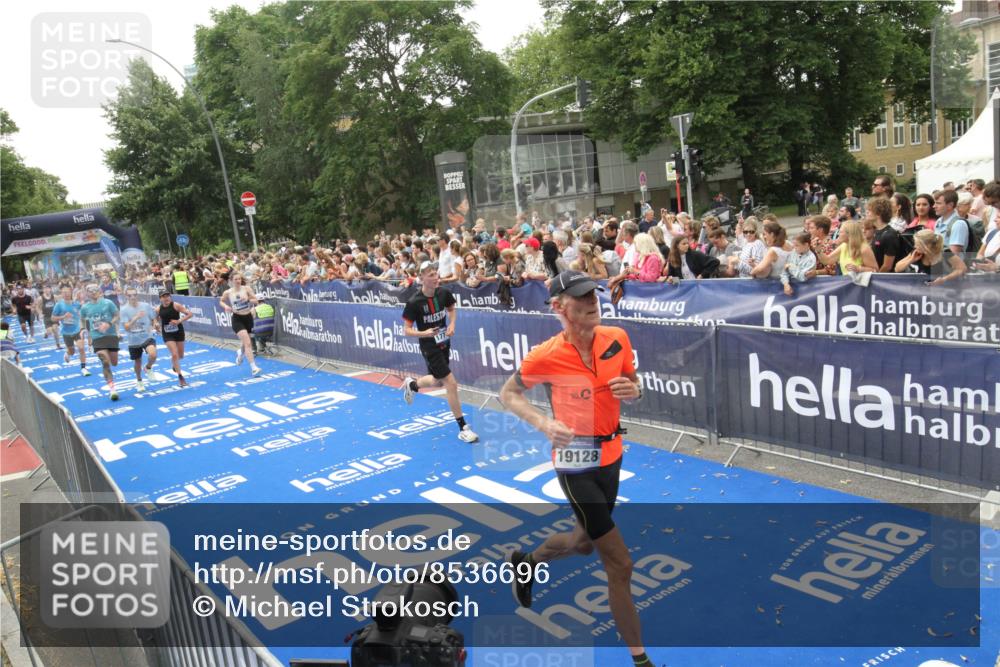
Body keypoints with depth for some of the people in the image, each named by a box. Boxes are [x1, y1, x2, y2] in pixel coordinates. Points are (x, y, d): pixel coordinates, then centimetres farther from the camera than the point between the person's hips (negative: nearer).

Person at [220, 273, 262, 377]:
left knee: (245, 342, 20)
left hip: (248, 317, 3)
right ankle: (253, 367, -19)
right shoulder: (228, 292, -4)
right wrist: (226, 306, -6)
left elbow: (255, 301, -3)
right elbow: (221, 301, 14)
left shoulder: (246, 289, -3)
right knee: (247, 343, -18)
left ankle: (240, 353, 57)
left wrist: (248, 300, -22)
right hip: (237, 319, -3)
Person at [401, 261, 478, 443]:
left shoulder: (444, 293, -9)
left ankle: (411, 384, 54)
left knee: (437, 382, 22)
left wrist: (451, 325, -6)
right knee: (451, 383, -10)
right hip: (429, 348, -6)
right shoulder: (414, 302, -22)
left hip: (444, 343, 6)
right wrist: (424, 333, -32)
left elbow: (451, 309, 13)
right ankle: (462, 428, 1)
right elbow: (406, 330, -14)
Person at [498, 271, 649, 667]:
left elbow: (632, 387, 9)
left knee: (584, 542, 26)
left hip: (611, 456, 6)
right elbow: (509, 393, -4)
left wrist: (632, 389, -15)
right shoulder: (545, 356, -19)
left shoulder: (617, 339, -6)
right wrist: (543, 423, -21)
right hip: (575, 463, -6)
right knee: (620, 564, -3)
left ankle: (526, 562, 55)